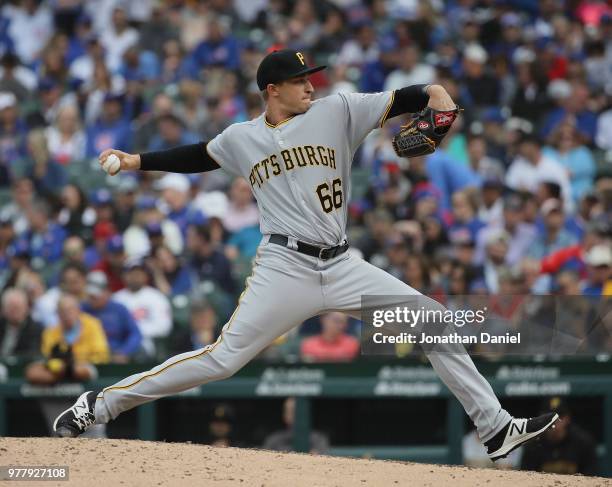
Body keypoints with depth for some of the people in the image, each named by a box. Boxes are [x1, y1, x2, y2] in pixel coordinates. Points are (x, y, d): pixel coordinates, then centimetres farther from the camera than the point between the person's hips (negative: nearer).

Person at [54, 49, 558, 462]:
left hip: (342, 267, 2)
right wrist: (137, 161, 23)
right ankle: (99, 405, 0)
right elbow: (199, 156, 27)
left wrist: (432, 93, -22)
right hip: (284, 269, -2)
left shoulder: (335, 112, 6)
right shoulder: (242, 138, 9)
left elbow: (395, 102, -2)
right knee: (222, 359, -10)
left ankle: (496, 428, -2)